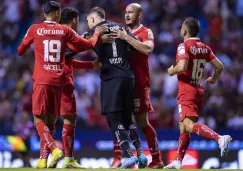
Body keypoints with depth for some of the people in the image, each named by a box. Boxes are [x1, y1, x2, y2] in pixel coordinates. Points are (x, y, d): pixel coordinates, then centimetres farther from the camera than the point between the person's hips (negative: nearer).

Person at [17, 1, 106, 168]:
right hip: (58, 81, 3)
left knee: (39, 120, -1)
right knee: (50, 120, 11)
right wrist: (96, 33, 32)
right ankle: (43, 160, 8)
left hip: (42, 81, -2)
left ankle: (54, 149, -24)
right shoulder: (65, 30, 6)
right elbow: (88, 44, 13)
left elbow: (20, 51, 15)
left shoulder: (34, 29, 2)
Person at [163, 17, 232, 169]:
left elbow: (182, 67, -25)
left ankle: (220, 138, -42)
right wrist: (214, 79, 27)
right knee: (183, 127, 16)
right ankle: (178, 162, 19)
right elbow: (220, 66, 8)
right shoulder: (205, 48, 9)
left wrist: (172, 71, -4)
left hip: (187, 92, -8)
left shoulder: (184, 46, -11)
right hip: (199, 91, 8)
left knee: (189, 125, -21)